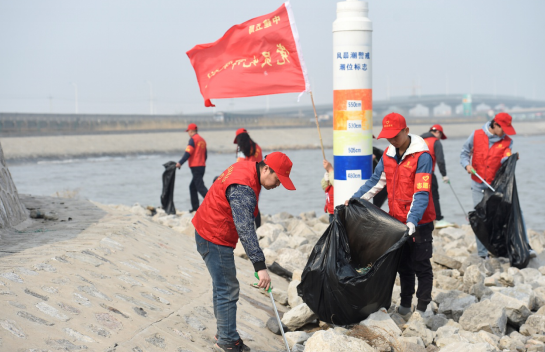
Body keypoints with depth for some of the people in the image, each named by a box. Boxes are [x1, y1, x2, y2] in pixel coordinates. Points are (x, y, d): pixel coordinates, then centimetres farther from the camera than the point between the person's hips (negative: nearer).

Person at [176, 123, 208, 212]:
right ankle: (195, 207, 16)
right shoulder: (202, 140, 16)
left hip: (195, 166, -9)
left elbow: (188, 152, -17)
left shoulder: (193, 139, -8)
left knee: (200, 187, -12)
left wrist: (180, 163, -18)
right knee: (192, 186, 16)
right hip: (202, 166, 9)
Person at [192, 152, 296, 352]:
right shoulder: (243, 189, -29)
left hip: (209, 232, 11)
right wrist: (260, 266, -37)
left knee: (222, 286, 18)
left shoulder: (247, 169, 3)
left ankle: (224, 333, 30)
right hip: (215, 239, -11)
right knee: (228, 290, -6)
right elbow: (245, 231, -35)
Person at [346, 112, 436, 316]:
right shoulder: (388, 154, 5)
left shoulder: (422, 156, -18)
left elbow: (421, 193, -24)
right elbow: (376, 181, 14)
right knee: (403, 264, 16)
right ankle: (405, 304, 28)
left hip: (419, 222, -7)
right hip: (397, 220, 7)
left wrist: (412, 220, -34)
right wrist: (354, 199, 6)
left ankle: (422, 308, 11)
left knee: (421, 266, 2)